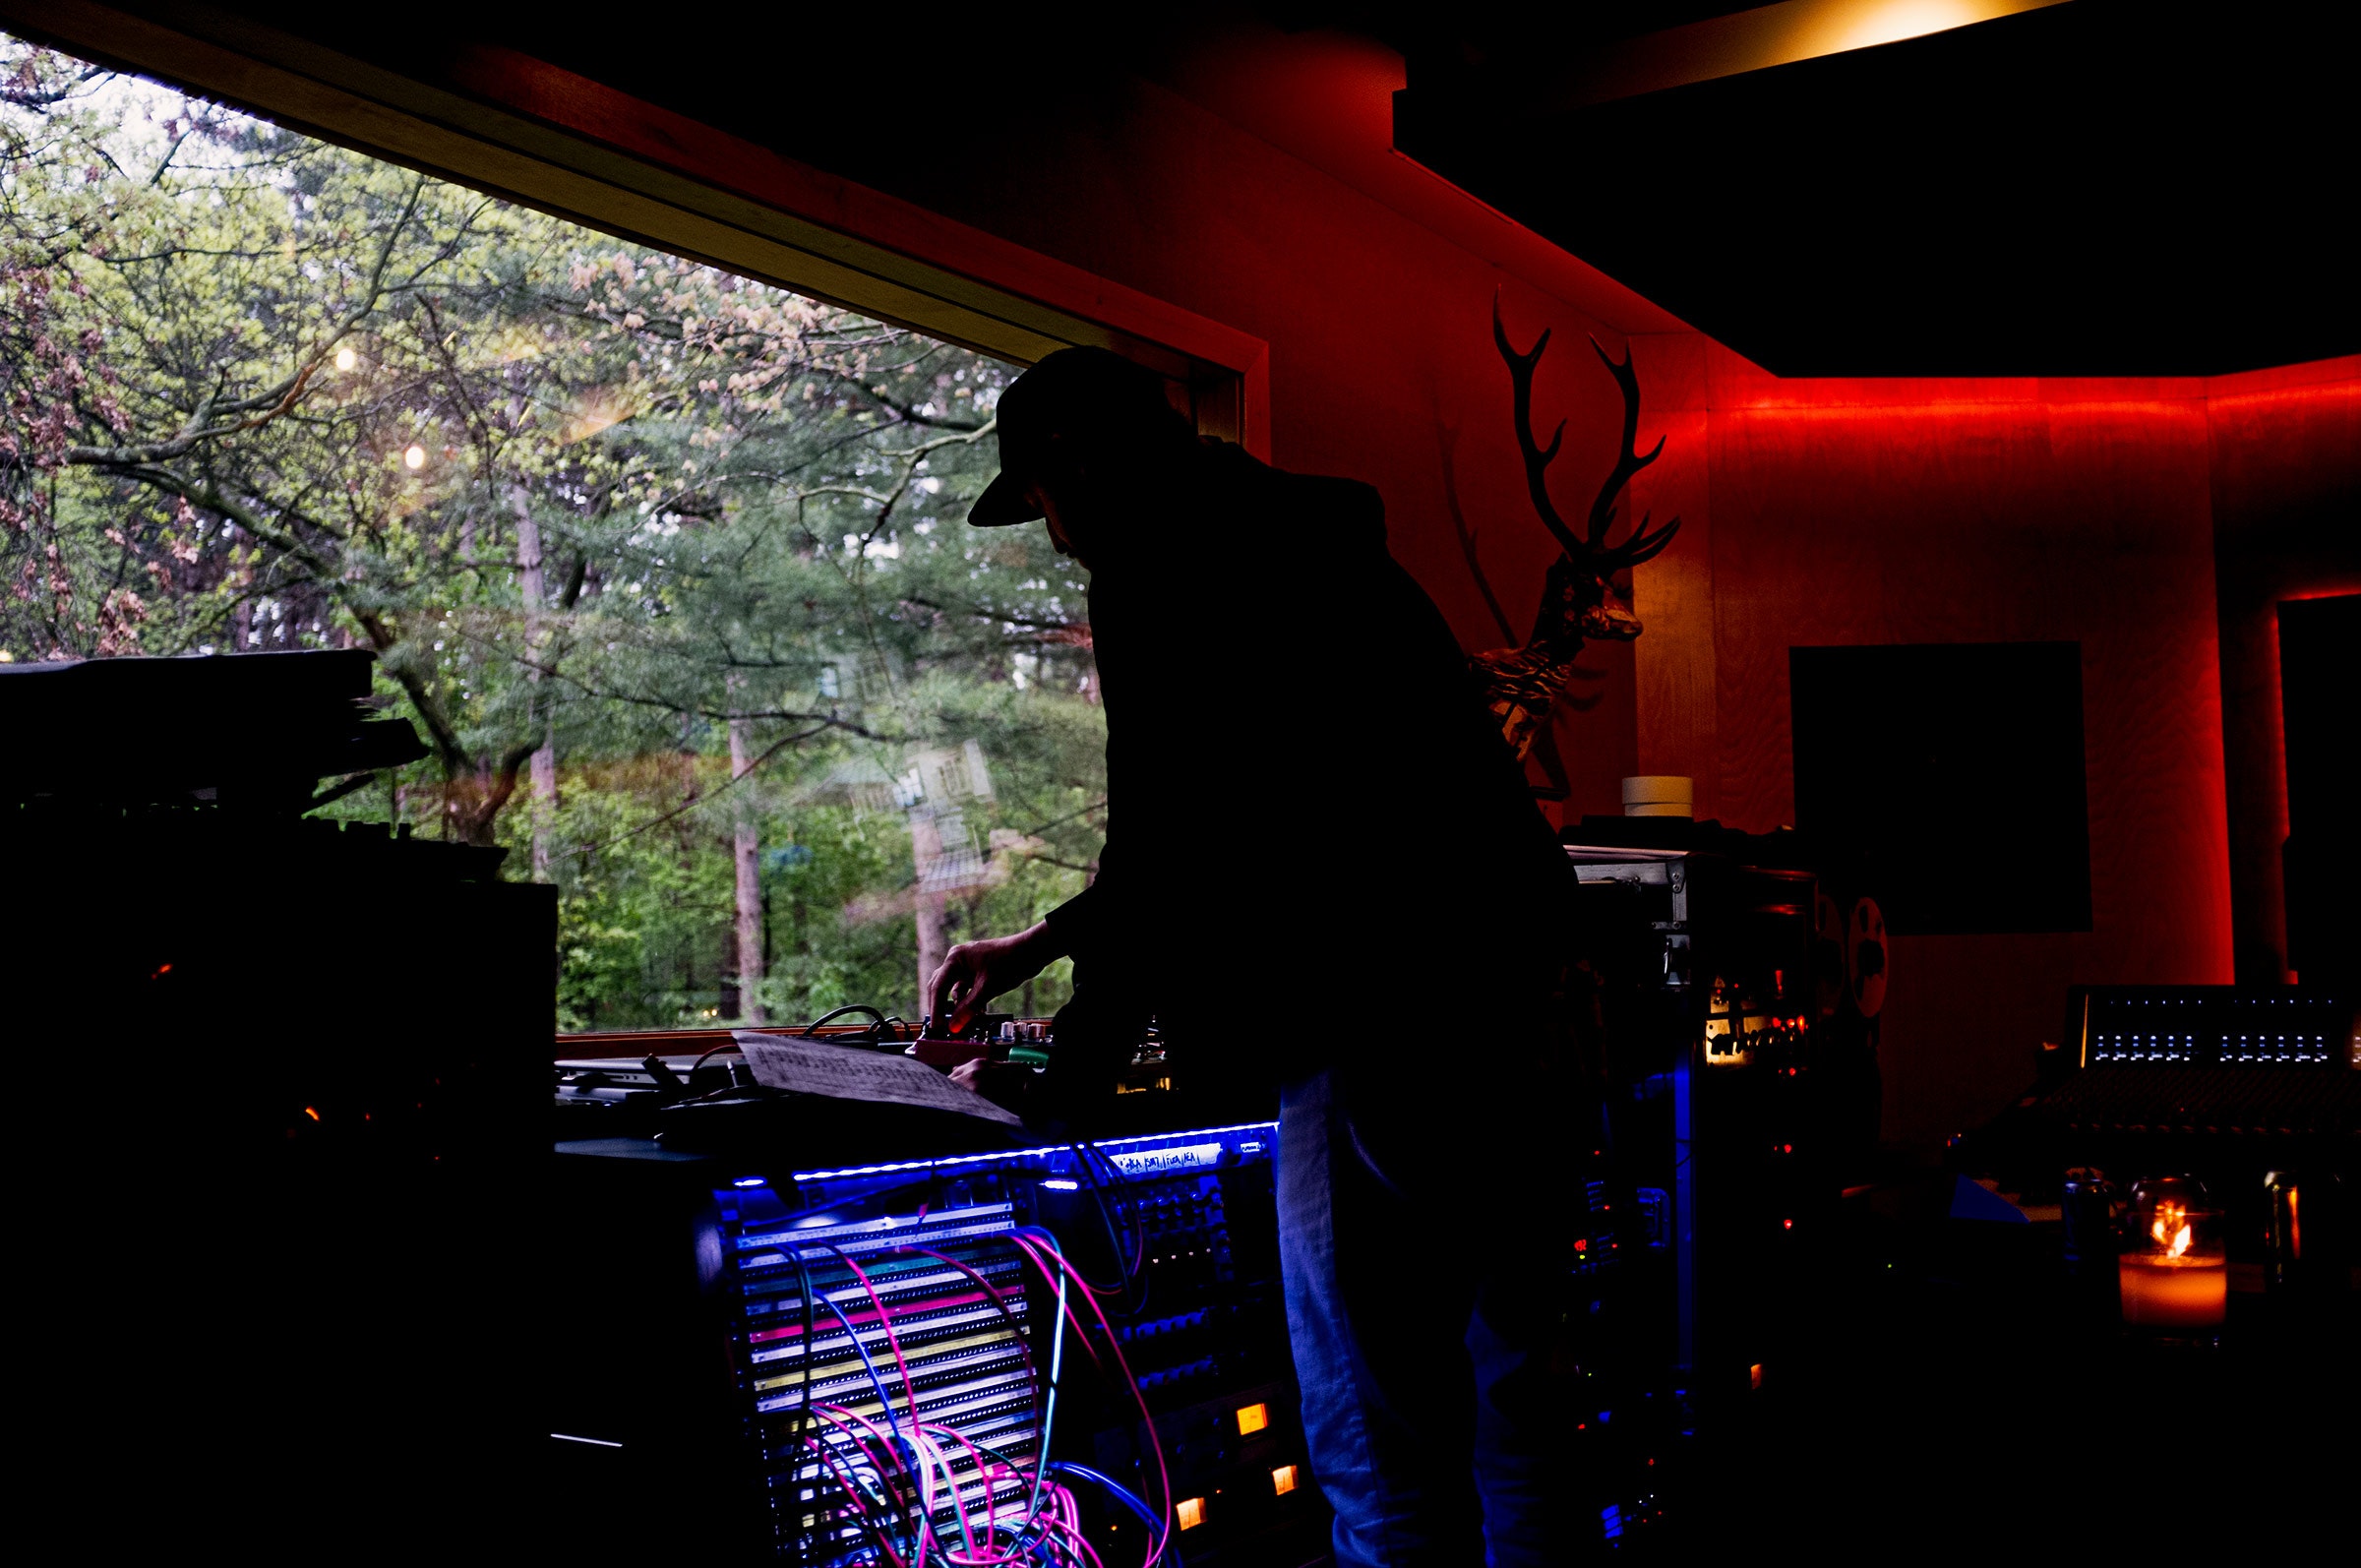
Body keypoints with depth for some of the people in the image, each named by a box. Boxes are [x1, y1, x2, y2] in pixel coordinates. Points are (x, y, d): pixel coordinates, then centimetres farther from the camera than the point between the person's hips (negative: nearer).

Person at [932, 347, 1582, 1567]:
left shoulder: (1162, 577, -8)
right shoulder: (1304, 546, 22)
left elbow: (1169, 844, -13)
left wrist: (1073, 1075, -2)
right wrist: (1042, 944, 32)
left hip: (1379, 1030, -10)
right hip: (1508, 1001, 10)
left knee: (1377, 1441, 0)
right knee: (1502, 1403, 18)